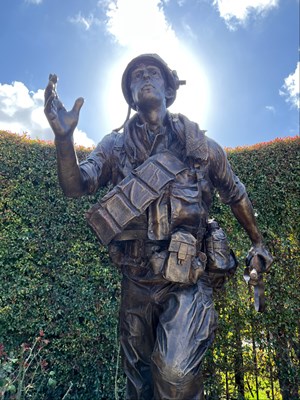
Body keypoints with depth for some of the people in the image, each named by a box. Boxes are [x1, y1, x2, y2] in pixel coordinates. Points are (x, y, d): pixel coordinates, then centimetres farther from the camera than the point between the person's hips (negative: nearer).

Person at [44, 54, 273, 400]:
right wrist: (64, 137, -26)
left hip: (187, 282, -2)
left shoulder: (199, 144, 0)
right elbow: (75, 187, -10)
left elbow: (236, 195, 12)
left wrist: (257, 242, 18)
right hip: (136, 283, 3)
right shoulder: (115, 145, 3)